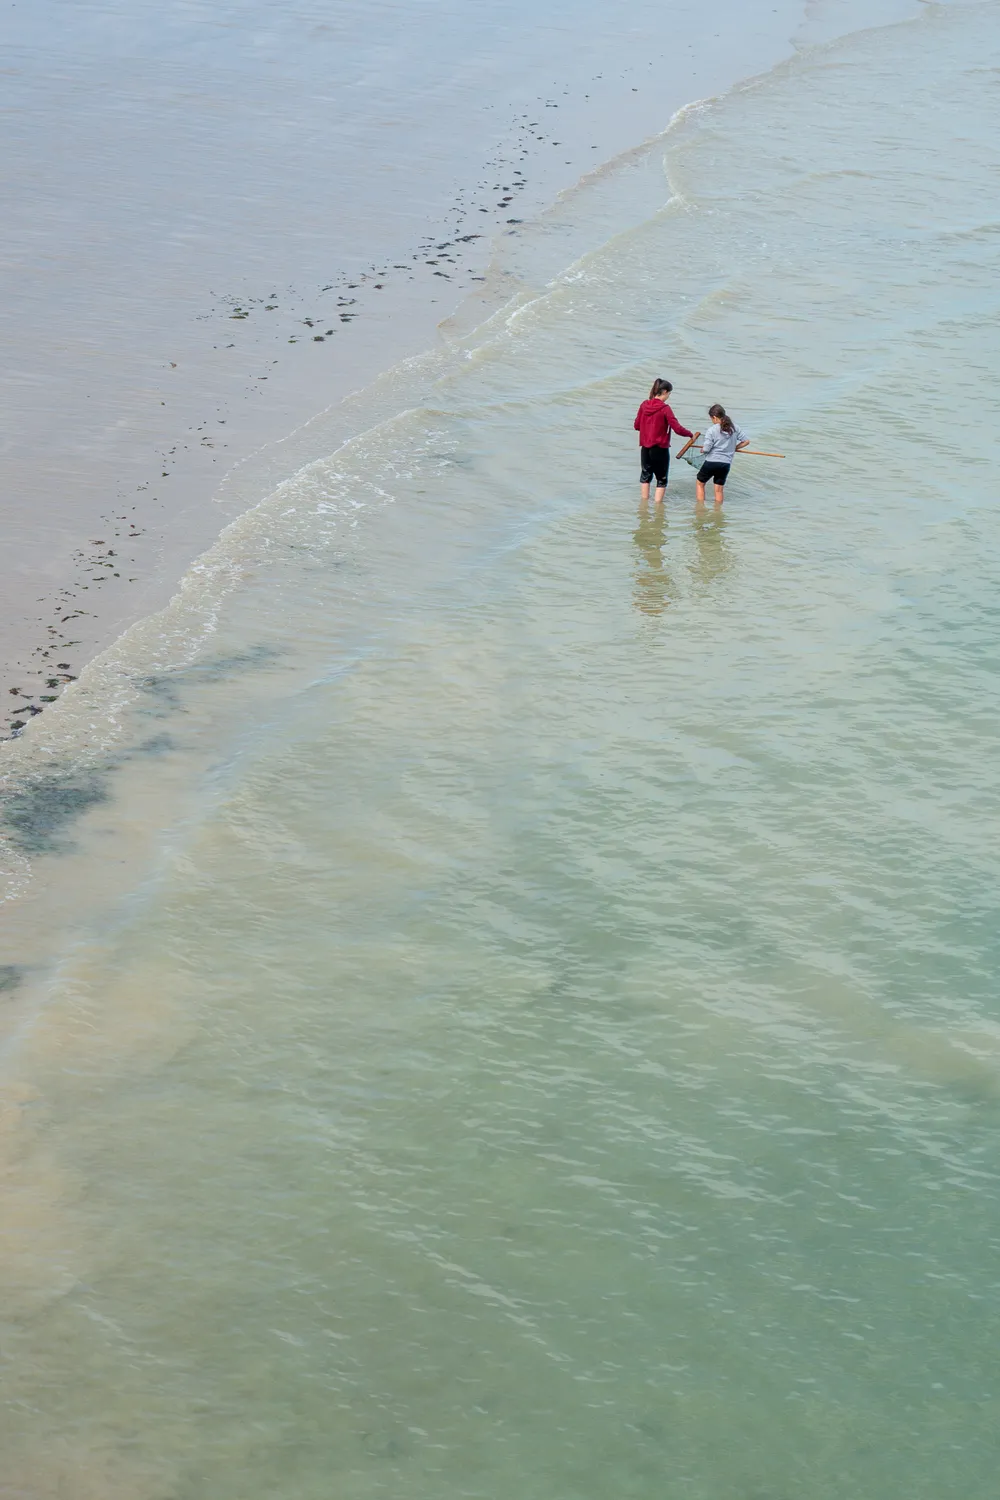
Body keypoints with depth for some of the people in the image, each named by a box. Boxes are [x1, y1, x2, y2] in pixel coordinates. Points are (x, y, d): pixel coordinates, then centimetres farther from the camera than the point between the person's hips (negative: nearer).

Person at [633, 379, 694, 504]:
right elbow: (677, 429, -18)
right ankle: (657, 505, 5)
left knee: (645, 475, 21)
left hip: (645, 448, 5)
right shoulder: (664, 408, -17)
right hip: (660, 450, -5)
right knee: (662, 480, 8)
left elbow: (636, 425, 7)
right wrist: (690, 434, -2)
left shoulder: (644, 405, -2)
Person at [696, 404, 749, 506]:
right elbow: (746, 441, 6)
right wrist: (734, 448, 17)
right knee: (719, 489, 12)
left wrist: (702, 450, 7)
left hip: (711, 461, -4)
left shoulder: (712, 430, -13)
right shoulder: (735, 428, 2)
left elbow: (706, 449, -16)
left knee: (700, 483, 17)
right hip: (726, 464, 4)